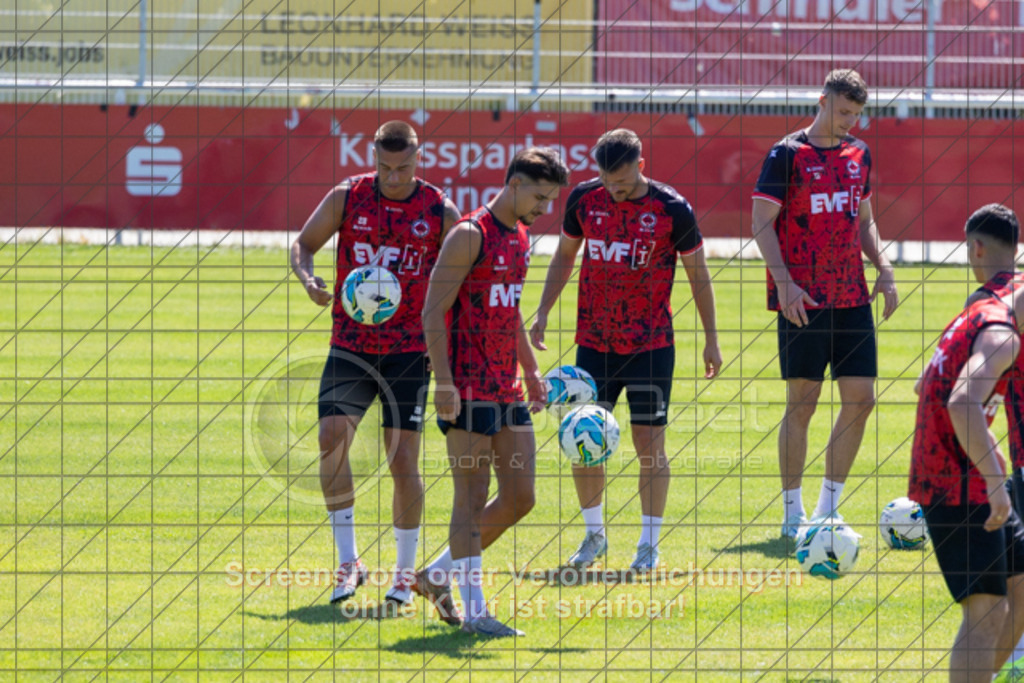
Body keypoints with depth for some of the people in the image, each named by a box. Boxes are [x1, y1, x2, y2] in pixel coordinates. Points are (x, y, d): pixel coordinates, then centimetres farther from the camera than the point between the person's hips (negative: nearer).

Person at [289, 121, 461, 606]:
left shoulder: (441, 212, -2)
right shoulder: (346, 198, 0)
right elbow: (304, 243, 11)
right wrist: (308, 279, -10)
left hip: (409, 351, -1)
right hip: (350, 344, 1)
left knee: (403, 460, -3)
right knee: (332, 435, -18)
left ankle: (405, 571, 15)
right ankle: (347, 562, -9)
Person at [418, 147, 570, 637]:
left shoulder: (520, 237, 15)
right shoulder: (470, 235, -12)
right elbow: (433, 311, -15)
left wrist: (531, 370, 25)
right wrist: (444, 381, -21)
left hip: (508, 390, 9)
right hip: (468, 390, -9)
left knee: (520, 497, 7)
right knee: (472, 497, -5)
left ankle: (438, 576, 19)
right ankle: (474, 610, -1)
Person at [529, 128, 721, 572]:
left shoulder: (672, 210, -9)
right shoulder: (584, 200, 0)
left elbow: (698, 275, 2)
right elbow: (564, 256, 15)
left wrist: (711, 338, 3)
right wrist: (543, 312, 8)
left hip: (651, 346, -3)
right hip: (594, 343, 3)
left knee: (650, 442, -3)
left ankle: (649, 544, 7)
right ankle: (594, 535, 19)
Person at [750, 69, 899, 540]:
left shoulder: (858, 153, 13)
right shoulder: (788, 154, -6)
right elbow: (762, 222, -8)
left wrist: (883, 270, 9)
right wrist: (784, 281, -17)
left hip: (852, 297, 6)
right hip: (804, 299, -6)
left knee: (860, 399, 2)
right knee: (802, 403, -4)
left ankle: (828, 509, 13)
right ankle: (792, 514, 5)